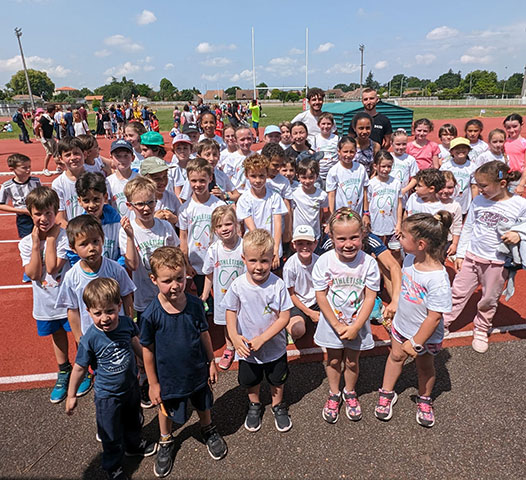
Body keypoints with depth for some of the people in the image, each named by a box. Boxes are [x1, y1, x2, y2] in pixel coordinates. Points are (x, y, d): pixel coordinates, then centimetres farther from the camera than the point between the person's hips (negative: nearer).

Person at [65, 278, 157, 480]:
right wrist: (71, 396, -4)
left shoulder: (127, 323, -19)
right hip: (107, 395, -4)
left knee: (133, 421, 29)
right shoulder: (90, 339, -30)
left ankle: (133, 445, 59)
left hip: (131, 386, 4)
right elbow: (79, 368, -15)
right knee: (111, 435, 17)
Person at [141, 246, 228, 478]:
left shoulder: (195, 304, -19)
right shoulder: (151, 315, -26)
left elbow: (204, 333, -4)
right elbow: (147, 349, -13)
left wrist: (211, 362, 4)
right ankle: (166, 442, 54)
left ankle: (209, 431, 57)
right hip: (168, 377, -2)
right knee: (166, 411, 24)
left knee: (203, 406, 26)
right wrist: (153, 383, -6)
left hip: (198, 372, 2)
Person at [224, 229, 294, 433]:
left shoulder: (278, 285, -22)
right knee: (250, 381, 24)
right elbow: (231, 311, -5)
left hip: (274, 347, -1)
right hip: (247, 348, 1)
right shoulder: (238, 286, -19)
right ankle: (254, 406, 54)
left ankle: (278, 406, 52)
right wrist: (234, 337, -20)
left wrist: (262, 339, -23)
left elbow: (284, 317, -18)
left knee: (277, 380, 23)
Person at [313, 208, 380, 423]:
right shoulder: (325, 261, -19)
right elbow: (321, 296, -14)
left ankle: (350, 393, 44)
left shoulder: (368, 262, -17)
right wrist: (337, 326, -14)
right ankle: (334, 394, 42)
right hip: (331, 322, 0)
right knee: (334, 359, 17)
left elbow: (370, 298, -13)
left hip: (357, 323, 0)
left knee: (352, 361, 17)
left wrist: (355, 327, -16)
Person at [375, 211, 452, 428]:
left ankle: (424, 399, 46)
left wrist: (416, 343, -21)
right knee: (396, 356, 22)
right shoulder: (410, 258, -13)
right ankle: (387, 394, 43)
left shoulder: (437, 278, -36)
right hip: (401, 324, 6)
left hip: (425, 335, -5)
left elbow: (434, 317, -29)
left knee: (424, 367, 20)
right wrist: (394, 305, 11)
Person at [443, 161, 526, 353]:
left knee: (489, 300, 14)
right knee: (459, 293, 10)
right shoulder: (478, 201, -3)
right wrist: (460, 254, 7)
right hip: (471, 256, 2)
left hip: (497, 262, -2)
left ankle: (481, 330, 35)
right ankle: (442, 323, 24)